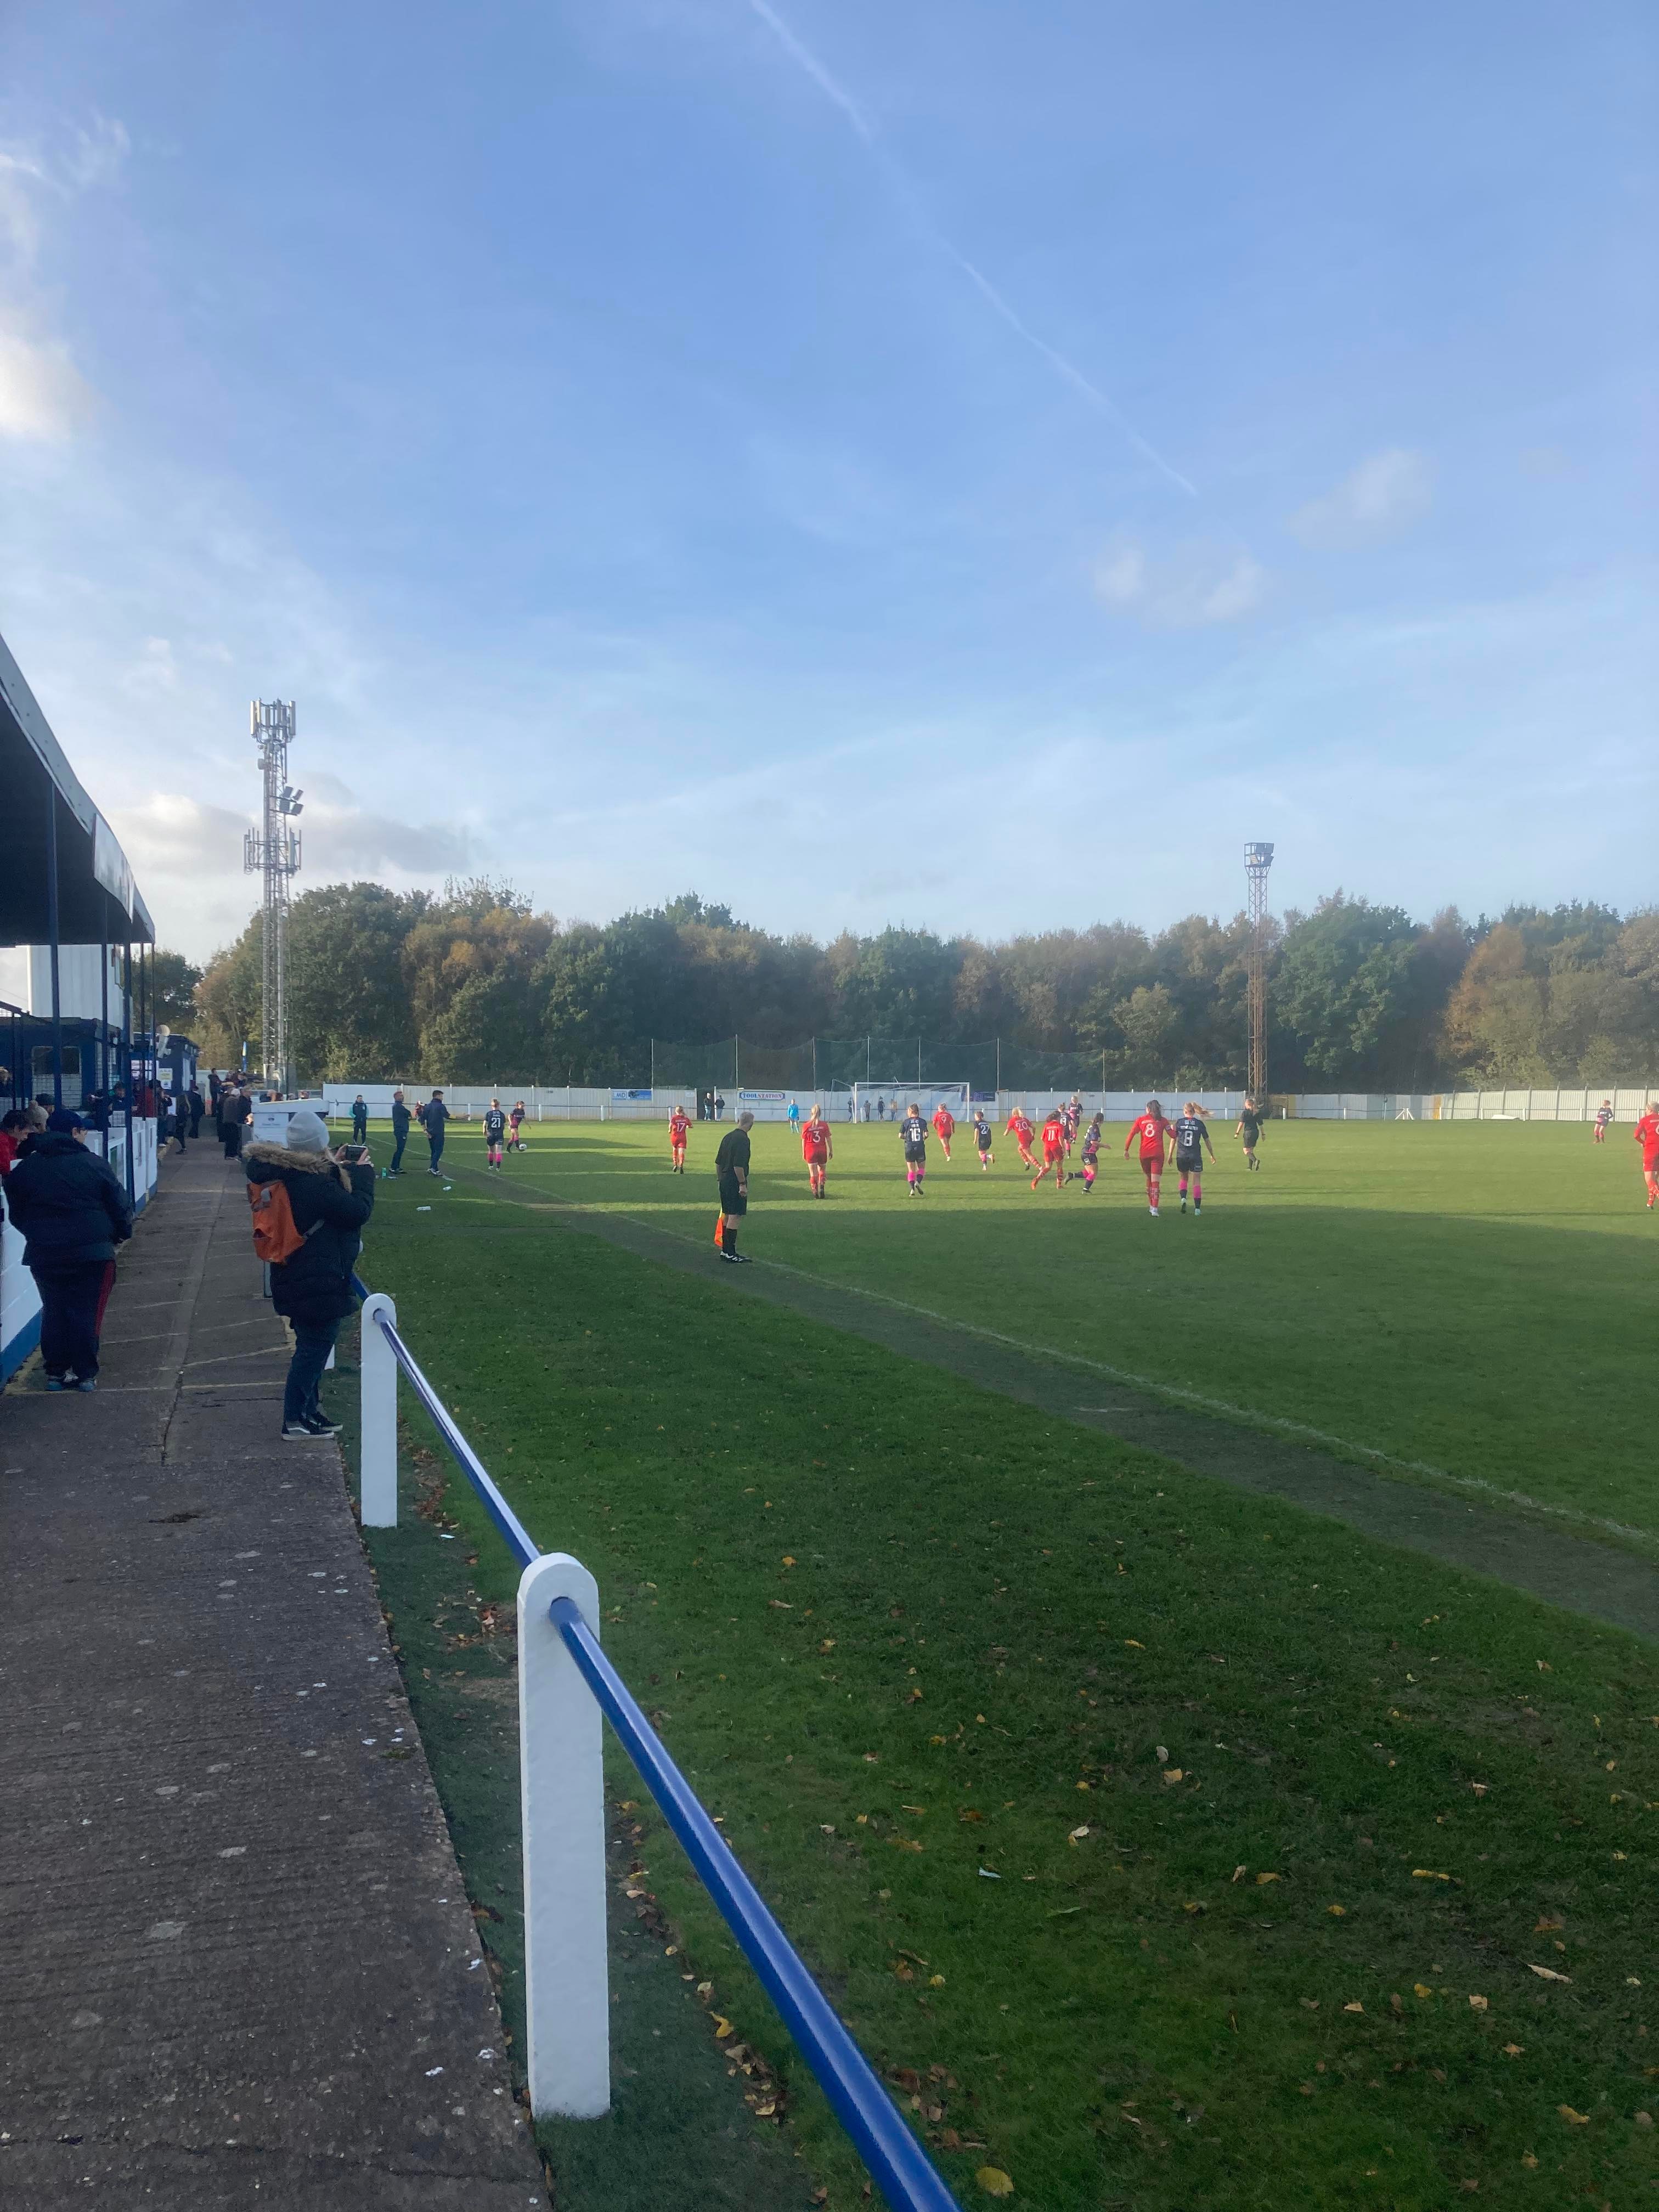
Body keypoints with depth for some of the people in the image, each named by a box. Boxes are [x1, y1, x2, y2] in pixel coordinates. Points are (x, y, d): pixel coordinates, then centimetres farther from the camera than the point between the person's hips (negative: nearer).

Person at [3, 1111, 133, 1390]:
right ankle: (85, 1374, 6)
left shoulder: (24, 1169, 3)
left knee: (53, 1313, 14)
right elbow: (119, 1206, -1)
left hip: (43, 1255, 3)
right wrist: (122, 1233, 17)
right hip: (93, 1252, -3)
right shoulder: (95, 1165, -6)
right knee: (87, 1314, 4)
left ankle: (55, 1373, 17)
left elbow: (17, 1215, 11)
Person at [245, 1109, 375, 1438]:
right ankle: (295, 1420, 11)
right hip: (318, 1283, -10)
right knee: (314, 1346, 3)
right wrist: (362, 1173, -4)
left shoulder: (287, 1173, 3)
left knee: (312, 1345, 21)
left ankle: (308, 1409, 32)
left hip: (297, 1277, 10)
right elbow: (358, 1211, -17)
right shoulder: (313, 1182, -26)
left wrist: (337, 1168, 12)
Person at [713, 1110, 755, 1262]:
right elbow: (738, 1165, -22)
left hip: (725, 1181, 9)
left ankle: (725, 1250, 21)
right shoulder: (743, 1139, -16)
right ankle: (730, 1254, -6)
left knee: (727, 1215, 15)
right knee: (735, 1216, -6)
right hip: (735, 1183, -9)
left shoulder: (728, 1137, 12)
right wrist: (743, 1184, -19)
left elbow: (718, 1162, 16)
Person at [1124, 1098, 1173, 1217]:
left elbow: (1131, 1135, 1)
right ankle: (1154, 1209, -17)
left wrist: (1126, 1150, 6)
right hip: (1158, 1154, -2)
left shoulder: (1140, 1120, 8)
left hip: (1144, 1154, 2)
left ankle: (1151, 1206, 27)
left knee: (1149, 1179, 21)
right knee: (1155, 1182, -5)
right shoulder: (1162, 1120, 6)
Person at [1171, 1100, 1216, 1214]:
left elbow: (1173, 1139, 2)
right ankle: (1197, 1208, -2)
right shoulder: (1200, 1123, 1)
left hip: (1181, 1156, 1)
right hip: (1195, 1156, -1)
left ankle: (1183, 1198, -4)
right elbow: (1207, 1140, 7)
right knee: (1197, 1182, 4)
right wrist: (1212, 1154, 19)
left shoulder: (1179, 1122, 1)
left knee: (1184, 1179, 20)